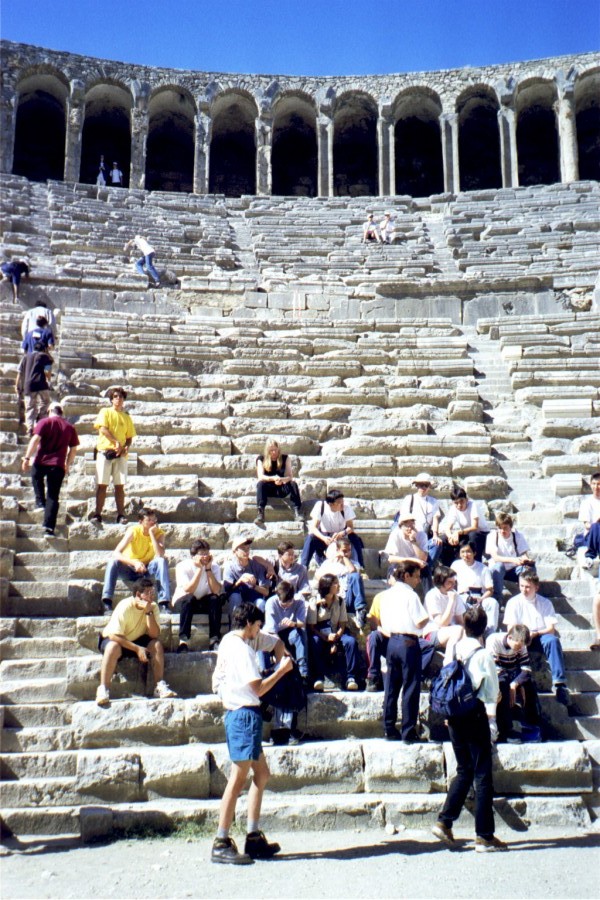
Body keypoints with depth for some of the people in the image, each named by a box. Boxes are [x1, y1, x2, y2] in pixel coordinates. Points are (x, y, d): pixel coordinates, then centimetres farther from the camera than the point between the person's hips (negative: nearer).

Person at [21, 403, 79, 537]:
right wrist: (68, 464, 23)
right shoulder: (70, 427, 11)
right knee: (53, 497, 4)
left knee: (36, 477, 33)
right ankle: (49, 528, -3)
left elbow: (35, 440, -10)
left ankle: (40, 502, 18)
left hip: (41, 462, -2)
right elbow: (73, 449, 12)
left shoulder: (44, 422, 1)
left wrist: (27, 458, -8)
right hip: (58, 465, 2)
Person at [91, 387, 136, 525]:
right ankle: (97, 514, -5)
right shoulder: (105, 412, 8)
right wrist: (116, 442, -17)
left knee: (120, 485, -1)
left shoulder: (126, 417, 17)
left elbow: (129, 436, 17)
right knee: (102, 484, -5)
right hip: (105, 451, -2)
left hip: (120, 454, 3)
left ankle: (121, 515, 0)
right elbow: (103, 428, -7)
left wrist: (126, 447, -4)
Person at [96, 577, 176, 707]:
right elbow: (114, 636, -29)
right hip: (112, 639, -4)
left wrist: (149, 612, -30)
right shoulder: (125, 607, -25)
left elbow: (154, 635, -21)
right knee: (113, 647, -38)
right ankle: (103, 690, -34)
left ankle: (160, 686, -18)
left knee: (157, 645, -22)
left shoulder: (153, 607, -11)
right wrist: (137, 649, -33)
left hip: (137, 640, 4)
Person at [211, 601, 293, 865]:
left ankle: (254, 838, 16)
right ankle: (221, 844, -2)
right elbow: (258, 688, -20)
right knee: (238, 778, -7)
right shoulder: (241, 648, -17)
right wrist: (282, 670, -9)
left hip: (235, 713, 11)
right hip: (246, 715, -11)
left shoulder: (228, 641, 12)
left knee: (262, 773, 14)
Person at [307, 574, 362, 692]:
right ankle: (318, 678, -35)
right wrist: (326, 637, -24)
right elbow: (311, 626, -9)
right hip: (319, 634, -3)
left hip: (335, 635, 3)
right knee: (314, 641, -37)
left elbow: (342, 625, 3)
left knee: (351, 641, -26)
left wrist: (335, 640, -15)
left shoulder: (340, 601, 5)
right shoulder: (314, 601, -6)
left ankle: (351, 678, -22)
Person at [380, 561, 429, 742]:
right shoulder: (410, 595, -11)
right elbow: (420, 622, -14)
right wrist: (427, 618, 4)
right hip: (408, 643, -7)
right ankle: (408, 732, 1)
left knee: (391, 687, 11)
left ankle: (389, 729, 15)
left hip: (392, 641, 7)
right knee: (411, 688, -1)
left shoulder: (386, 595, 10)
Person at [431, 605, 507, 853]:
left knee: (464, 770, 17)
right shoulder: (483, 655, -11)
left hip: (454, 716, 6)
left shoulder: (454, 650, 4)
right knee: (482, 776, 2)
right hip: (476, 714, -6)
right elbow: (489, 692, -9)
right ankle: (484, 836, 6)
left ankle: (444, 822, 11)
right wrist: (491, 721, -1)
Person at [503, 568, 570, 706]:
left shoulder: (545, 603, 9)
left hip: (540, 637, 1)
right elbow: (511, 630, -1)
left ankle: (559, 683, -39)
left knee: (553, 640, -33)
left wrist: (535, 633, -18)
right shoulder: (514, 602, 6)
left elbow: (551, 629, 1)